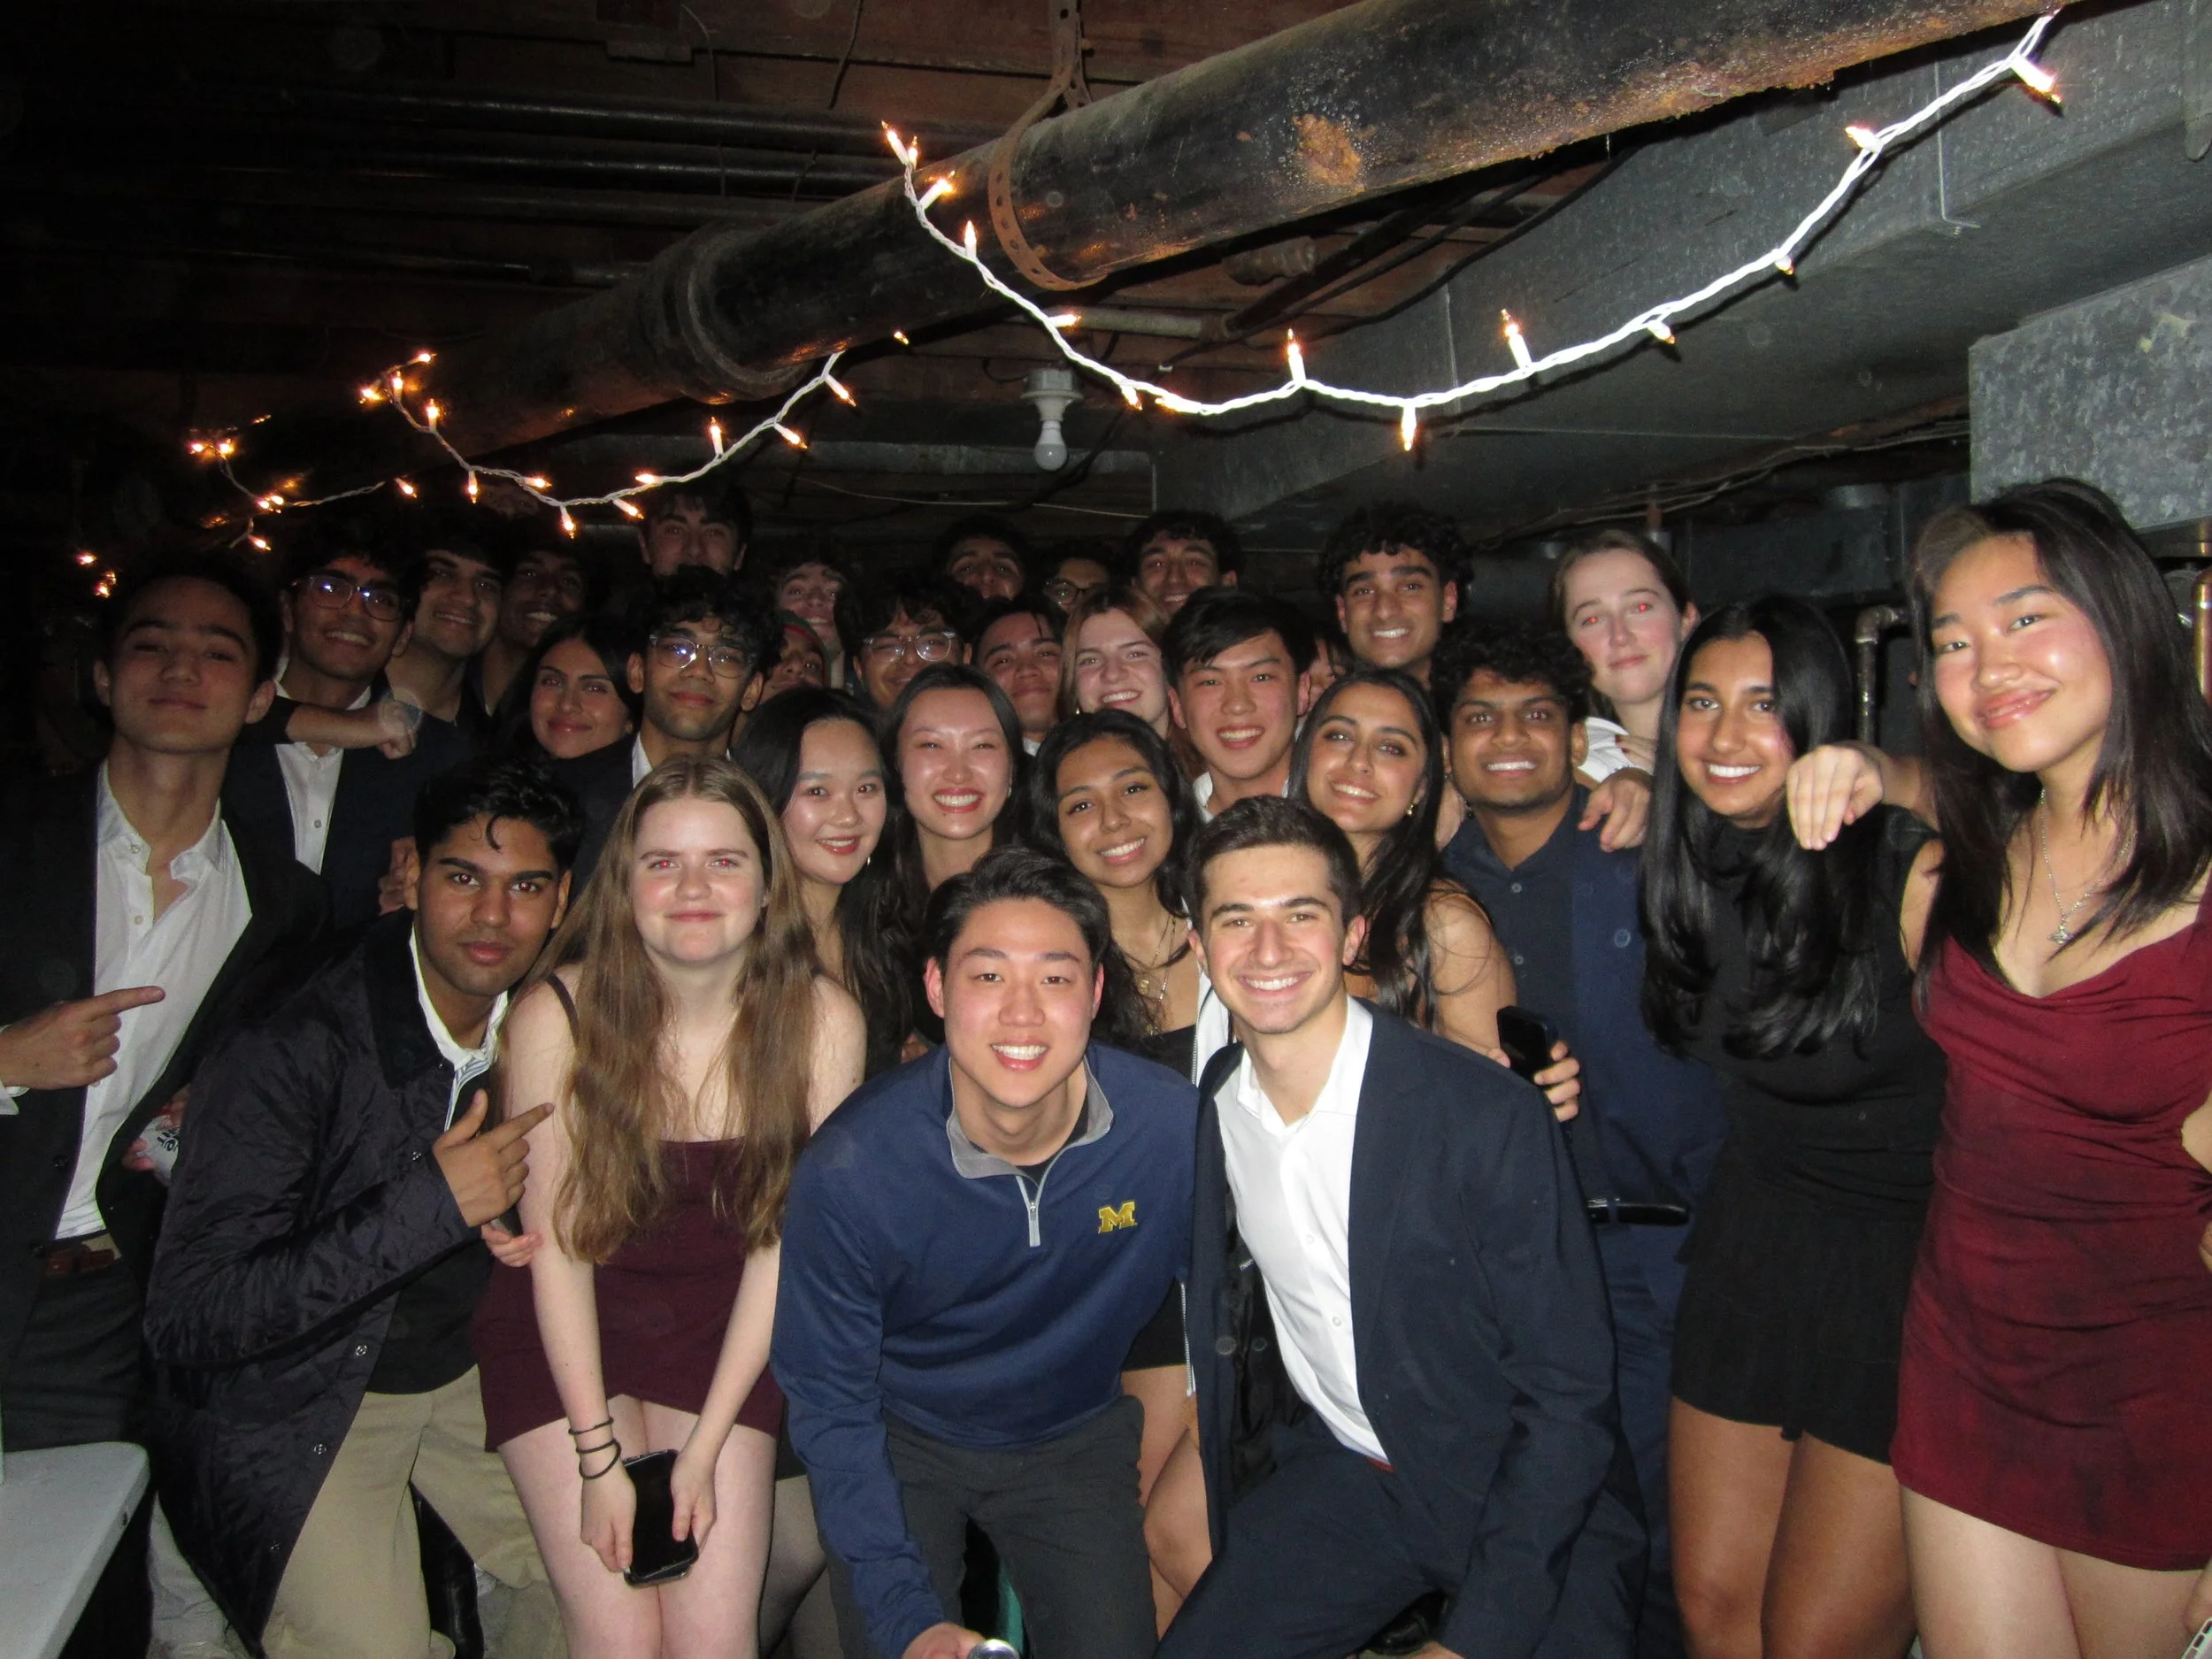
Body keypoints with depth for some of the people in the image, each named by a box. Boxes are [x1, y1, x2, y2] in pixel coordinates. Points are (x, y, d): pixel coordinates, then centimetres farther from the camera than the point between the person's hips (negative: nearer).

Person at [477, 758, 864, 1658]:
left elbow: (788, 1238, -8)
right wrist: (599, 1455, -12)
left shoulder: (822, 1021, -13)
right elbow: (556, 1239, -11)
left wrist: (704, 1447, -10)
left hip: (725, 1330, 1)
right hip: (564, 1334, -1)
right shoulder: (556, 1014, -16)